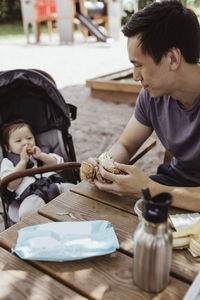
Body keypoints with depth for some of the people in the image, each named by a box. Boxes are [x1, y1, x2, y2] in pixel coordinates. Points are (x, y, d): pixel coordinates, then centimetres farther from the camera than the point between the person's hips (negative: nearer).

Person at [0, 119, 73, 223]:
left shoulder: (41, 152, 30)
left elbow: (59, 163, 17)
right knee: (26, 212, -36)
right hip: (31, 194, -3)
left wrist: (41, 156, 4)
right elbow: (11, 185, 2)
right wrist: (23, 161, 2)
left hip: (54, 185, 4)